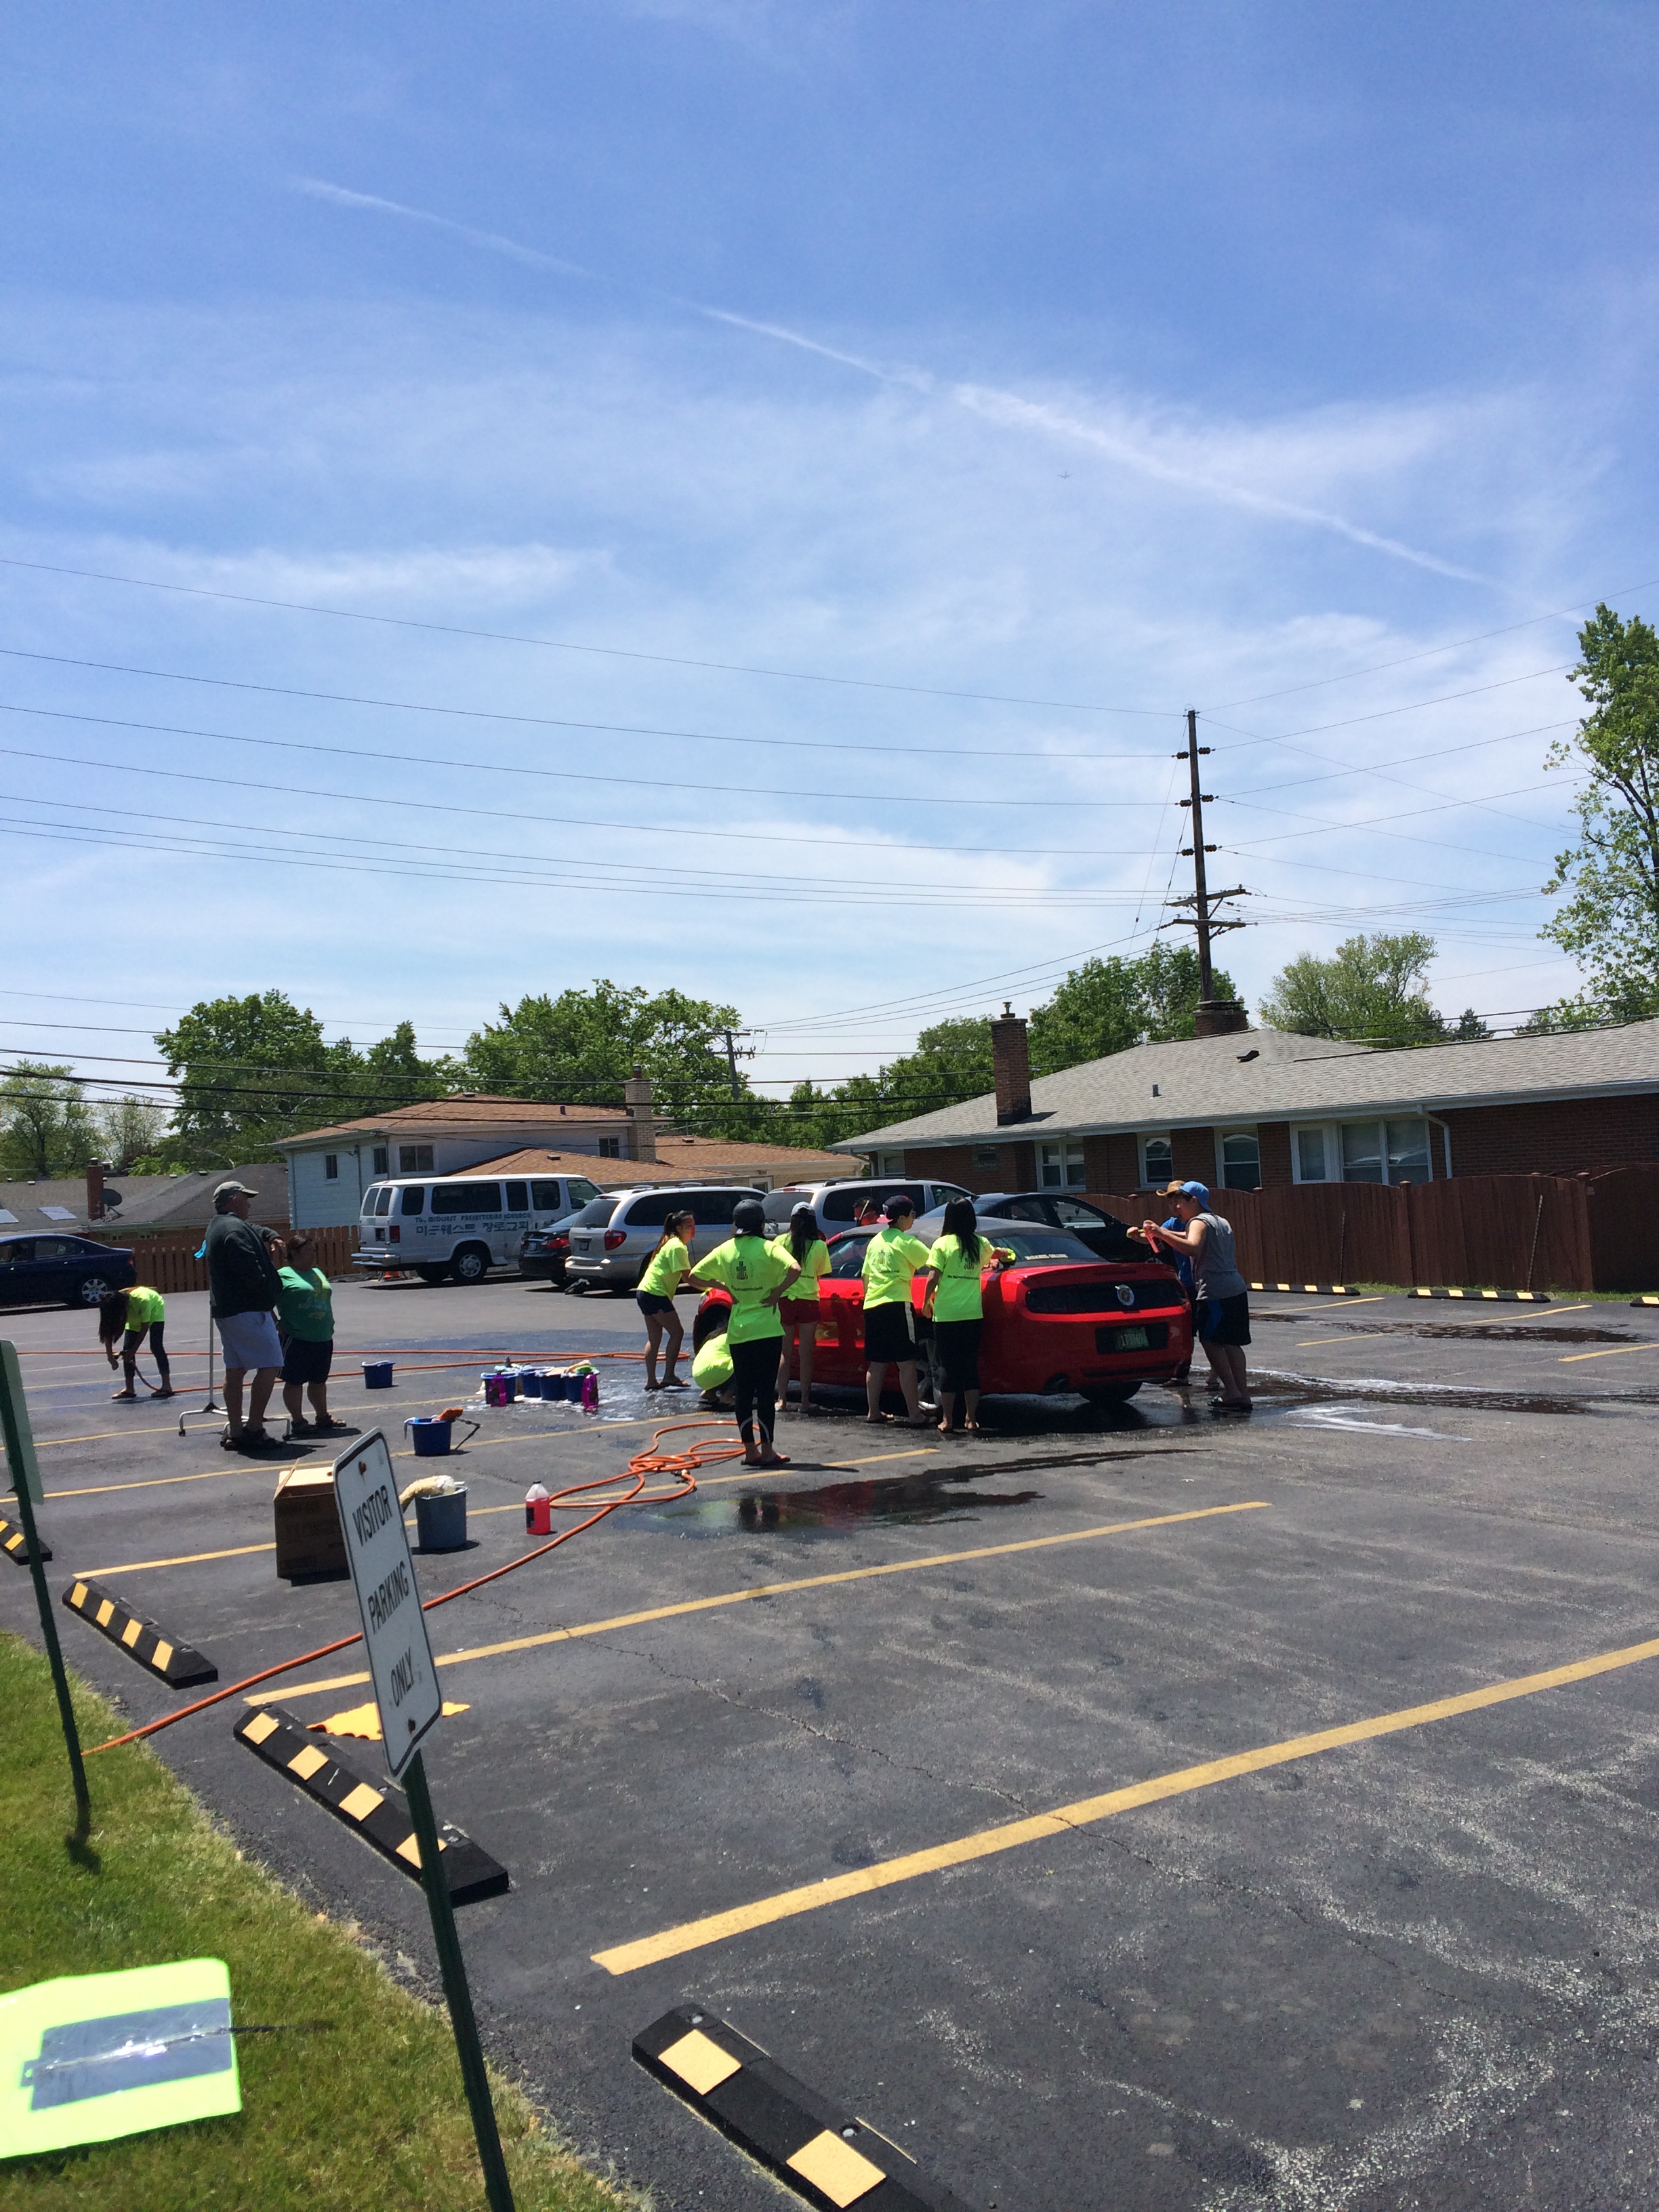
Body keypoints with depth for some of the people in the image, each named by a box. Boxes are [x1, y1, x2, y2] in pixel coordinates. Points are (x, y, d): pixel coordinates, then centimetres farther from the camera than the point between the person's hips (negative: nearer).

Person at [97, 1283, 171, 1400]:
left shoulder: (142, 1301, -43)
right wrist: (110, 1354, -31)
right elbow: (108, 1331, -24)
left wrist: (133, 1351, -28)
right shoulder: (114, 1305, -31)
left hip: (155, 1310, -5)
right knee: (127, 1349, -6)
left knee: (156, 1347, -16)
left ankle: (167, 1386, -16)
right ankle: (129, 1389, -1)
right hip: (135, 1316, 5)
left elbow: (144, 1328, -31)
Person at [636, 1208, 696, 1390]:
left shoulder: (671, 1243, 18)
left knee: (654, 1338, 10)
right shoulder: (678, 1247, -13)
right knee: (677, 1333, -4)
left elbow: (683, 1275, 18)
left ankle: (651, 1380, 10)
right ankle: (669, 1376, -3)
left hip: (645, 1292, 10)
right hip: (655, 1294, -10)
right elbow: (687, 1277, -19)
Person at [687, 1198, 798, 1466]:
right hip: (765, 1330, -4)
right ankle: (766, 1451, 0)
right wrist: (777, 1292, -12)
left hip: (737, 1332, 4)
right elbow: (794, 1269, -25)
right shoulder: (767, 1248, -8)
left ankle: (750, 1450, 15)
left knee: (744, 1392, 11)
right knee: (765, 1391, 0)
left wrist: (725, 1287, 9)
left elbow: (694, 1279, 7)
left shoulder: (724, 1250, 4)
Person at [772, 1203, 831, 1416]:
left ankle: (782, 1399, 8)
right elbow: (820, 1275, 3)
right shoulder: (820, 1246, -3)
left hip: (784, 1300, 1)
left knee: (785, 1353, 10)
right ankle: (805, 1401, 7)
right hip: (809, 1301, -1)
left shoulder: (781, 1241, -2)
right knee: (805, 1354, 6)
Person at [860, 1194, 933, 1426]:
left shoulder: (876, 1241, 17)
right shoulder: (906, 1241, -5)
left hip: (872, 1305, 7)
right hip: (897, 1304, -7)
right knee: (906, 1363, -5)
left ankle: (874, 1411, 16)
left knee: (877, 1363, 13)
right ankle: (915, 1414, -6)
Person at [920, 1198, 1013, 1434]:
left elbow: (933, 1277, -10)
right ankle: (971, 1420, 8)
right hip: (973, 1315, 3)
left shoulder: (943, 1244, -4)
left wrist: (927, 1301, 5)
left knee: (949, 1368, 3)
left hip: (945, 1314, -3)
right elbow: (995, 1254, 31)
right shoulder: (981, 1244, 8)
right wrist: (1002, 1253, 53)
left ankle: (947, 1420, 6)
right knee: (970, 1367, 8)